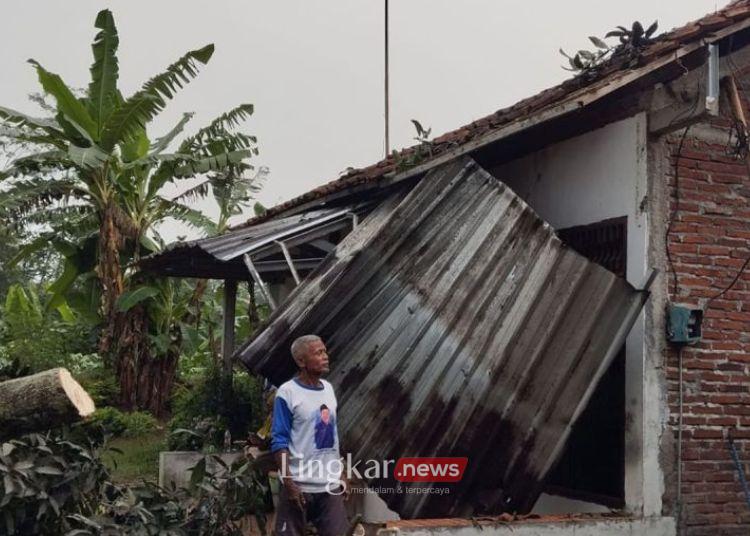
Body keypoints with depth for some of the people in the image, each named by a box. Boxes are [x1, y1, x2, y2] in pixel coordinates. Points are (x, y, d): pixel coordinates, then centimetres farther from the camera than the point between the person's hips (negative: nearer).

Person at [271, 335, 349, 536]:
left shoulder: (328, 389, 9)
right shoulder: (287, 393, -12)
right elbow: (279, 442, -12)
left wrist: (341, 476, 14)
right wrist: (289, 483, -17)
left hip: (330, 485, 6)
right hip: (300, 485, -6)